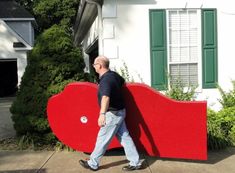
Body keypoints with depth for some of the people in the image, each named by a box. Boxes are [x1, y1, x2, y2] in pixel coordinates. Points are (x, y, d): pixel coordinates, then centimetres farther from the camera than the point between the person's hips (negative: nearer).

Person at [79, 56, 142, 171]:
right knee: (124, 137, 12)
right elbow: (123, 82, 28)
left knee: (102, 139, 3)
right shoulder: (113, 74, 6)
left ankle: (93, 164, 17)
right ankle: (135, 163, 16)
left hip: (113, 114, -9)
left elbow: (105, 97, -40)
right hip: (119, 112, 9)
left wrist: (102, 114, -51)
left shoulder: (105, 80, -23)